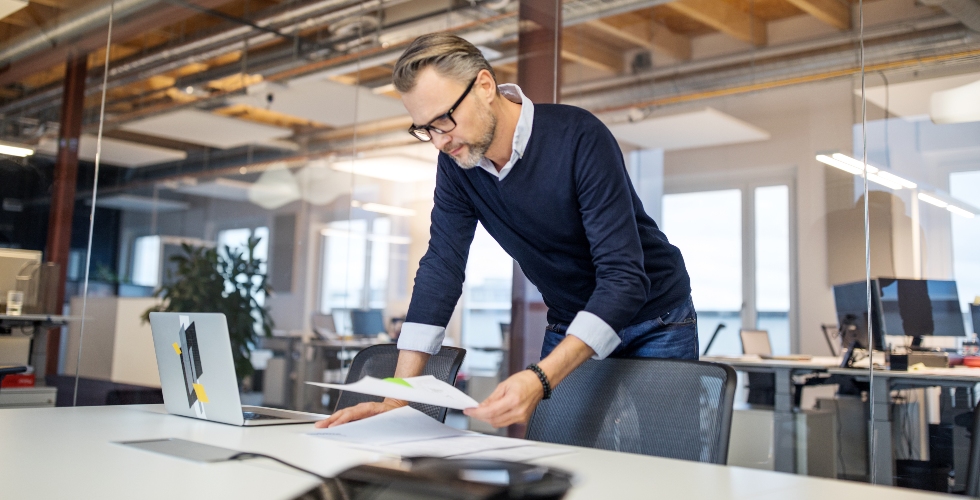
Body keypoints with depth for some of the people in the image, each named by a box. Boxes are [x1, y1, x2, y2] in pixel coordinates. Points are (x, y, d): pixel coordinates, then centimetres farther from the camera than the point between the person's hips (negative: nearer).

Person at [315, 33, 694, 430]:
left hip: (653, 319, -4)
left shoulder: (579, 138, -28)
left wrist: (540, 381, -43)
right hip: (570, 328, 4)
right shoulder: (456, 163, -10)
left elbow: (625, 278, -32)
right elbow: (441, 266, -10)